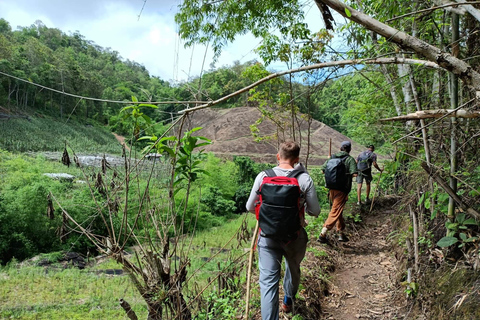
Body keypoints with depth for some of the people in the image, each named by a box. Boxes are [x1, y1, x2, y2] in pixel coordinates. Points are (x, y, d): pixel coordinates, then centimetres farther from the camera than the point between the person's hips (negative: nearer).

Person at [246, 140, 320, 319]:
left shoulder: (263, 176, -9)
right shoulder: (305, 179, -11)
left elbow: (250, 207, 0)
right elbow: (315, 212, -5)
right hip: (295, 237, 1)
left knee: (268, 280, 3)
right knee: (293, 269, 28)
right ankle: (288, 301, 52)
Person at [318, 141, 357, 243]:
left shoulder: (332, 157, 6)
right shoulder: (350, 159, -7)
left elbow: (323, 169, 5)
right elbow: (354, 174, -18)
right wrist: (348, 175, 3)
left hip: (332, 188, 6)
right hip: (342, 190, -6)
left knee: (338, 211, 19)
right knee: (335, 212, -3)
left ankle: (341, 233, 27)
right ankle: (323, 234, -9)